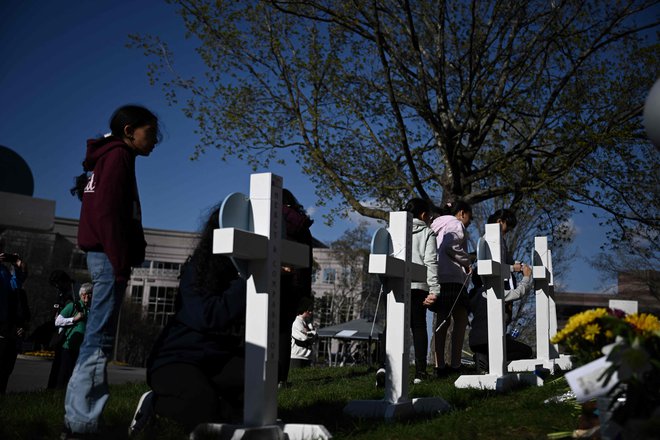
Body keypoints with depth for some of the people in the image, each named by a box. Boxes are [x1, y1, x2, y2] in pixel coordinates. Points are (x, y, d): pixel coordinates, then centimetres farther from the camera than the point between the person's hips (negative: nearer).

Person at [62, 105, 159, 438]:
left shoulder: (109, 157, 23)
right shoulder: (118, 155, -5)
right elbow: (107, 212, -17)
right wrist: (121, 262, -20)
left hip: (103, 255, 10)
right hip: (108, 256, -10)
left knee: (97, 339, 10)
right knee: (99, 339, -10)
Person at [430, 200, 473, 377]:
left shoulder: (437, 226, 27)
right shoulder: (456, 224, 0)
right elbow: (450, 245, -18)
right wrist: (467, 262, -7)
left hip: (437, 278, 9)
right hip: (452, 277, -9)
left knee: (442, 320, 6)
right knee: (461, 320, -6)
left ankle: (439, 366, 3)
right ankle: (455, 365, -11)